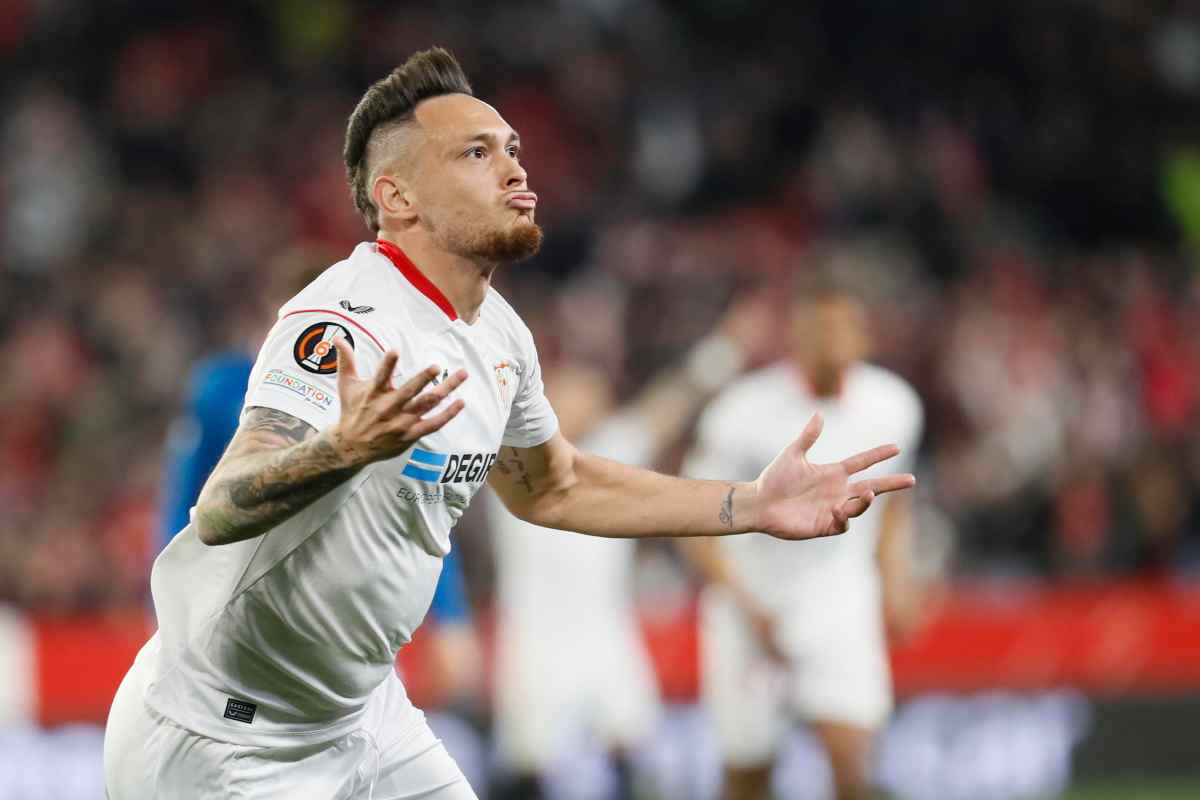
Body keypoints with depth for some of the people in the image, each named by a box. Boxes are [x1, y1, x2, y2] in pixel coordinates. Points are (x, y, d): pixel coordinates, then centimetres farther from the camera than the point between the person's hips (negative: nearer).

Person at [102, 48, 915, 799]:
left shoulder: (499, 335, 3)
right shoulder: (344, 325, -24)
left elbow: (551, 486, 21)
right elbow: (220, 510, -37)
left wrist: (751, 506, 13)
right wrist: (343, 450, -57)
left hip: (366, 724, 8)